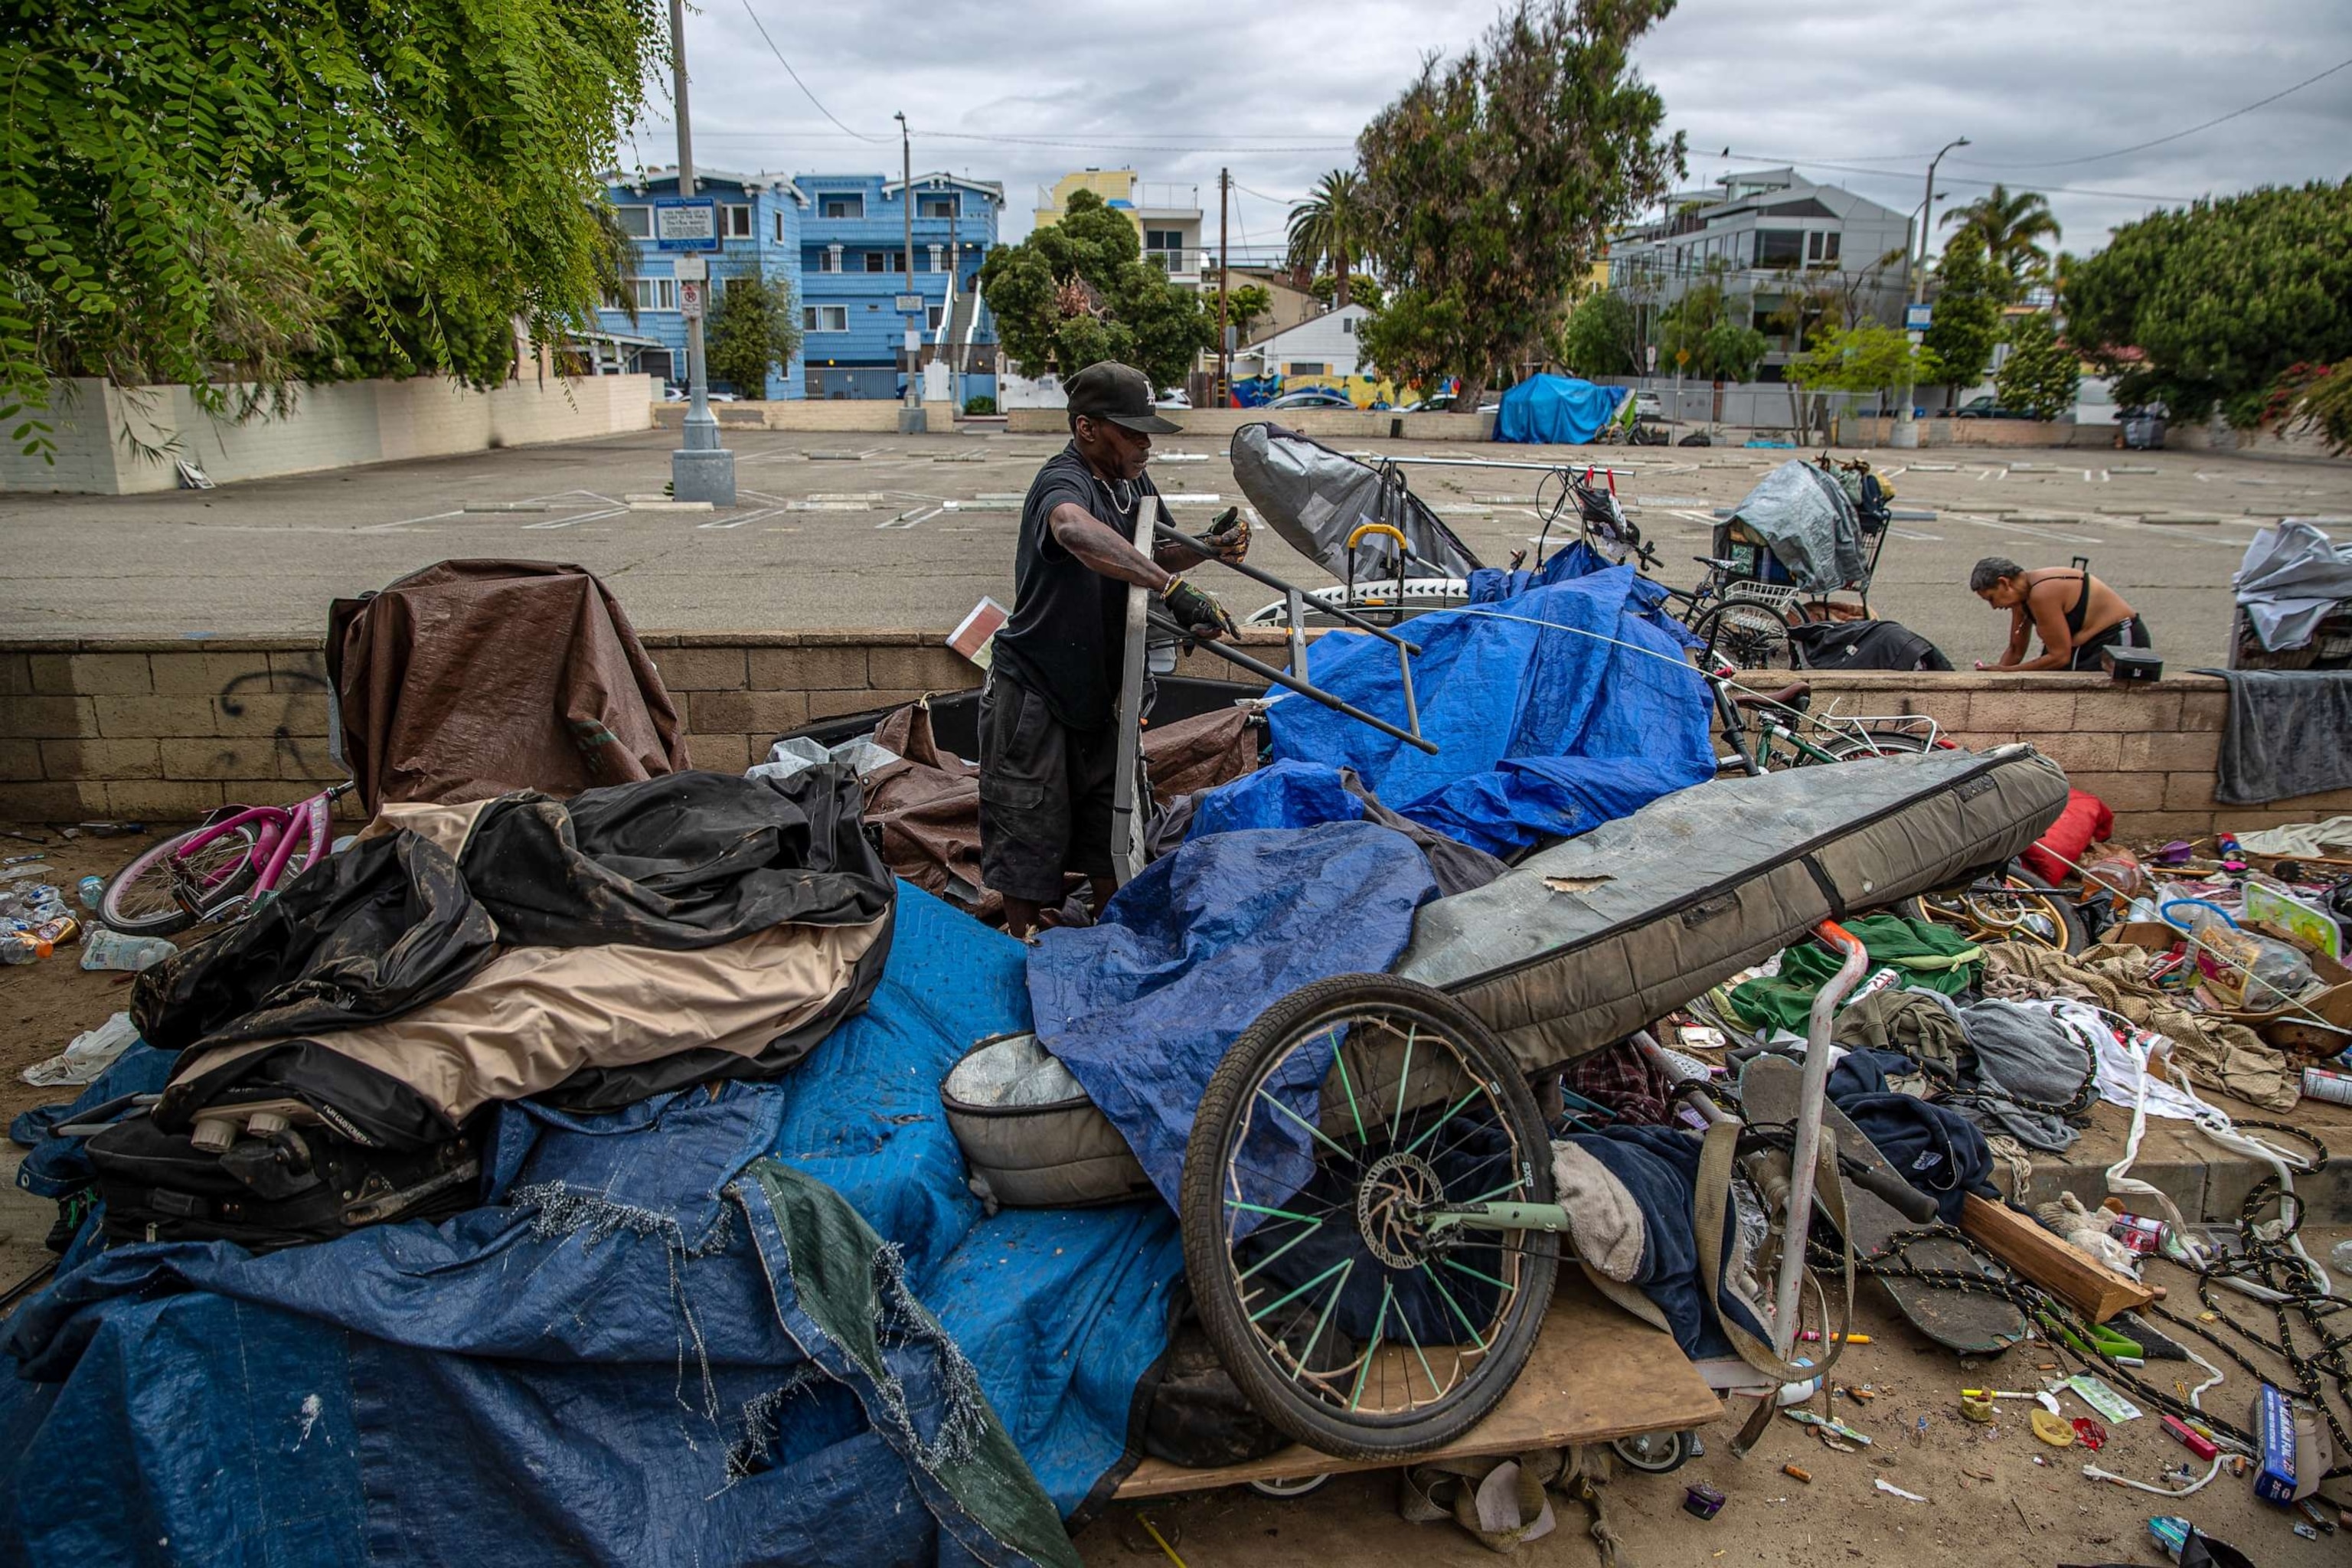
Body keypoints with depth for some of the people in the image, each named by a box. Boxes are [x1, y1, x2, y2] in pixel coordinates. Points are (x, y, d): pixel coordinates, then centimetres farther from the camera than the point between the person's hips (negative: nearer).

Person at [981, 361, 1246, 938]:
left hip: (1097, 690, 8)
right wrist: (1173, 587, -56)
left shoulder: (1132, 479, 4)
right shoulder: (1063, 481, -24)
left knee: (1111, 834, 16)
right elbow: (1076, 531, -49)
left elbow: (1151, 554, 18)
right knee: (1030, 840, 3)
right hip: (1033, 694, -8)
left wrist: (1208, 546, -4)